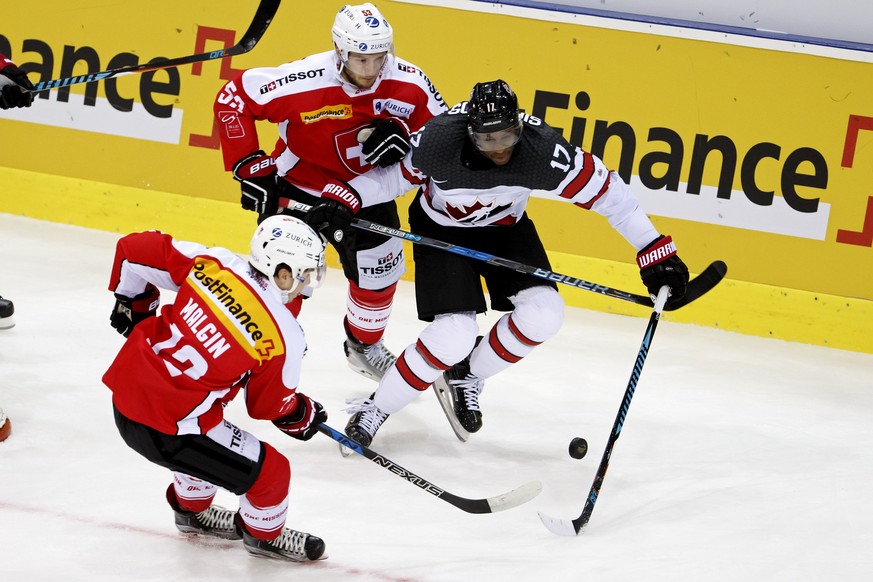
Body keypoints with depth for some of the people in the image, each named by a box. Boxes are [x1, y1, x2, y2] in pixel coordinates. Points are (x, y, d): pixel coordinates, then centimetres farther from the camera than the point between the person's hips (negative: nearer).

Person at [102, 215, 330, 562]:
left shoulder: (212, 263, -7)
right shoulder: (283, 338, -17)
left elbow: (134, 249, 1)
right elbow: (269, 406, 0)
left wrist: (132, 305, 19)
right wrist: (305, 416, 22)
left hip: (126, 388, 7)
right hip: (164, 429, -7)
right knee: (270, 472, 10)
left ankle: (192, 510, 60)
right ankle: (263, 533, 38)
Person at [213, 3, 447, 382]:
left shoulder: (408, 83, -21)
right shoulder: (301, 82, -32)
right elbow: (233, 98, -22)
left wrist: (402, 139, -30)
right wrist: (249, 166, -22)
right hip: (299, 188, -4)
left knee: (380, 276, 15)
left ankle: (363, 346, 43)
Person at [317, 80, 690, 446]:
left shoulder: (543, 151, -32)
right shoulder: (438, 141, -34)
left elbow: (606, 191, -22)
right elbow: (392, 176, -15)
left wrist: (656, 252, -20)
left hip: (505, 227, 3)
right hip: (440, 230, -3)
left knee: (543, 314, -14)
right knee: (455, 334, -19)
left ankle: (467, 375, 13)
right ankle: (374, 410, -1)